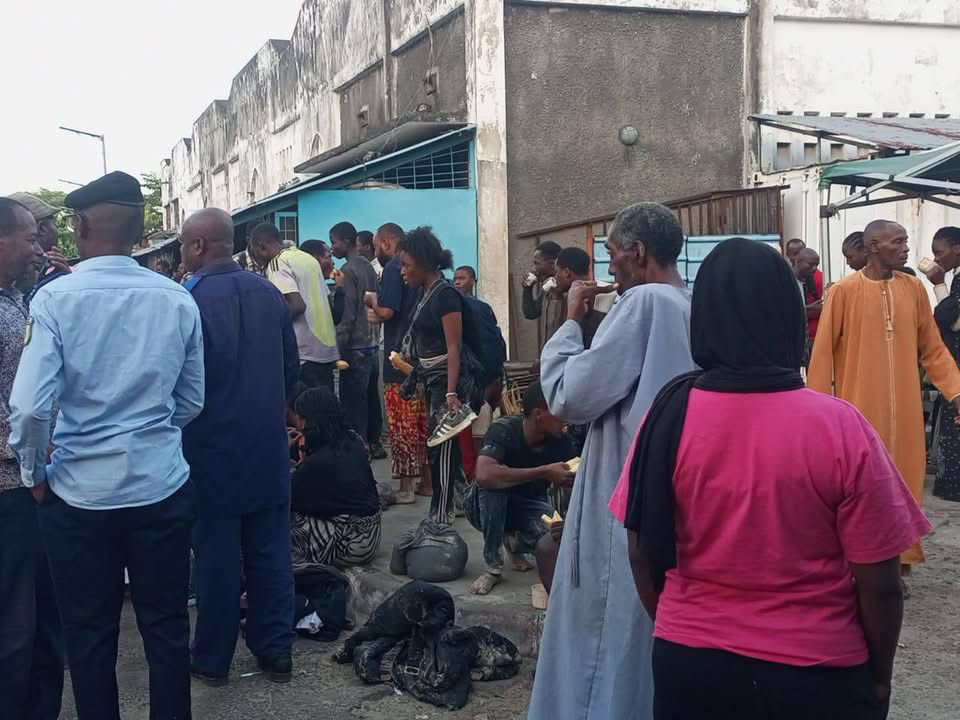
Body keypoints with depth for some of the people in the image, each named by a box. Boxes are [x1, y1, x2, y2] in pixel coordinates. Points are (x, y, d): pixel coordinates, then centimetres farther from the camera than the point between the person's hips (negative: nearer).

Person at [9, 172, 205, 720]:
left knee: (90, 634, 14)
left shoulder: (55, 298, -11)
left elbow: (31, 407, -17)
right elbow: (192, 401, 6)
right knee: (167, 627, 14)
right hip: (162, 485, 2)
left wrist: (34, 473, 0)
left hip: (80, 490, -2)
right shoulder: (177, 299, -2)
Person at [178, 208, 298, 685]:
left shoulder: (189, 299, -16)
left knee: (217, 555, 6)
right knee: (269, 551, 12)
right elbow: (292, 366, 9)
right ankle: (275, 652, 20)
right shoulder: (268, 293, 2)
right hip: (269, 445, 5)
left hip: (212, 448, -5)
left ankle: (212, 660, 20)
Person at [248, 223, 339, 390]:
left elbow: (298, 305, -20)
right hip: (327, 348, 8)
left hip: (305, 353, -8)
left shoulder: (278, 263, -9)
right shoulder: (308, 258, 15)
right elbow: (328, 301, 18)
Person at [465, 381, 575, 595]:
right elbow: (485, 475, -47)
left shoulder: (562, 443, -16)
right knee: (493, 485, -37)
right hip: (487, 504, -2)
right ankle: (493, 568, -19)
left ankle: (514, 540, 7)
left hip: (529, 505, 3)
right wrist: (545, 472, -43)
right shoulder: (503, 429, -29)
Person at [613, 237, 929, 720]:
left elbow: (643, 554, -3)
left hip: (690, 667, 1)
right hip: (816, 674, -1)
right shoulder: (840, 427, -18)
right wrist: (880, 674, 7)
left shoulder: (670, 413, -13)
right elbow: (879, 583, -11)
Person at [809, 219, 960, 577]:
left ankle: (898, 562, 21)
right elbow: (823, 353, -5)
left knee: (903, 482, 8)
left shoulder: (914, 288, 5)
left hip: (904, 408, 4)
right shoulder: (843, 292, -7)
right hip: (858, 408, -4)